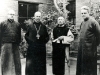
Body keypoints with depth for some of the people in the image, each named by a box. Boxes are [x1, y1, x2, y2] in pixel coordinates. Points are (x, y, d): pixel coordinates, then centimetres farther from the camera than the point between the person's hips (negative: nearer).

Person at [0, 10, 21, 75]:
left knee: (16, 61, 5)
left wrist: (18, 43, 4)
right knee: (6, 61, 3)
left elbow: (19, 35, 13)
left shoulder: (17, 24, 13)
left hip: (15, 45, 2)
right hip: (6, 45, -2)